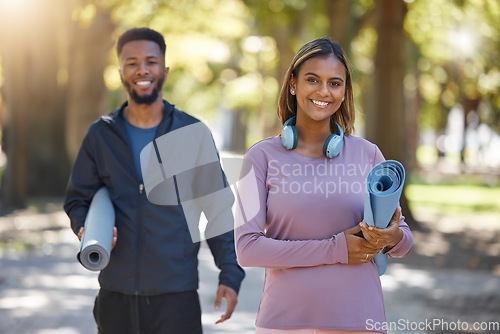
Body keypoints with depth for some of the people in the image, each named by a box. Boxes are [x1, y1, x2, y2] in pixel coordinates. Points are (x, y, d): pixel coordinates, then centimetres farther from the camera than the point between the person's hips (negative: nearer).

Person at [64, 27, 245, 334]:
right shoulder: (101, 134, 8)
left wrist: (230, 275, -1)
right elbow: (77, 200, 13)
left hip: (177, 297, -1)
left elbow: (218, 210, 6)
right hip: (116, 295, 2)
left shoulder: (193, 133, 5)